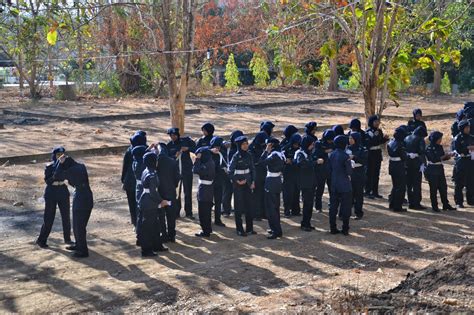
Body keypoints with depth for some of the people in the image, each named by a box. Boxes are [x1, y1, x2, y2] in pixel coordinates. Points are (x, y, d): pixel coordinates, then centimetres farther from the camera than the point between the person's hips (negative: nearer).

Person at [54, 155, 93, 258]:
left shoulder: (71, 171, -16)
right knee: (77, 224, 22)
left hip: (80, 200, -8)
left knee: (79, 226, 1)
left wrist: (60, 163, -6)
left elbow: (56, 177, -8)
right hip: (87, 199, 8)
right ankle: (78, 245, 34)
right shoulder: (81, 166, 6)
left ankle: (83, 251, 6)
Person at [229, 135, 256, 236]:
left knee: (249, 205, 8)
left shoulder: (248, 155, 4)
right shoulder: (236, 156, -12)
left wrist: (253, 182, 0)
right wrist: (237, 181, -16)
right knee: (239, 206, 2)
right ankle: (239, 230, 9)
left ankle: (249, 228, 18)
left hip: (248, 184, 5)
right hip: (238, 184, -5)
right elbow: (230, 171, -12)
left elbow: (252, 169, 9)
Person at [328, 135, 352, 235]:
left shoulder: (331, 155, 3)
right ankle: (345, 229, 7)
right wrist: (351, 164, 2)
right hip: (345, 186, -6)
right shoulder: (345, 156, -16)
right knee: (346, 208, 4)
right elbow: (349, 172, -15)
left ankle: (333, 228, 14)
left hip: (333, 185, 6)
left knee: (333, 207, 10)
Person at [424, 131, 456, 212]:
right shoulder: (429, 148, -12)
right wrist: (444, 156, -19)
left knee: (443, 187, 8)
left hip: (440, 169, 6)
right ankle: (434, 206, 8)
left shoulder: (440, 147, 8)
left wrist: (447, 157, -10)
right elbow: (433, 159, -20)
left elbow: (442, 158, 10)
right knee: (433, 189, 0)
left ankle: (446, 204, 16)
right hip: (432, 170, -6)